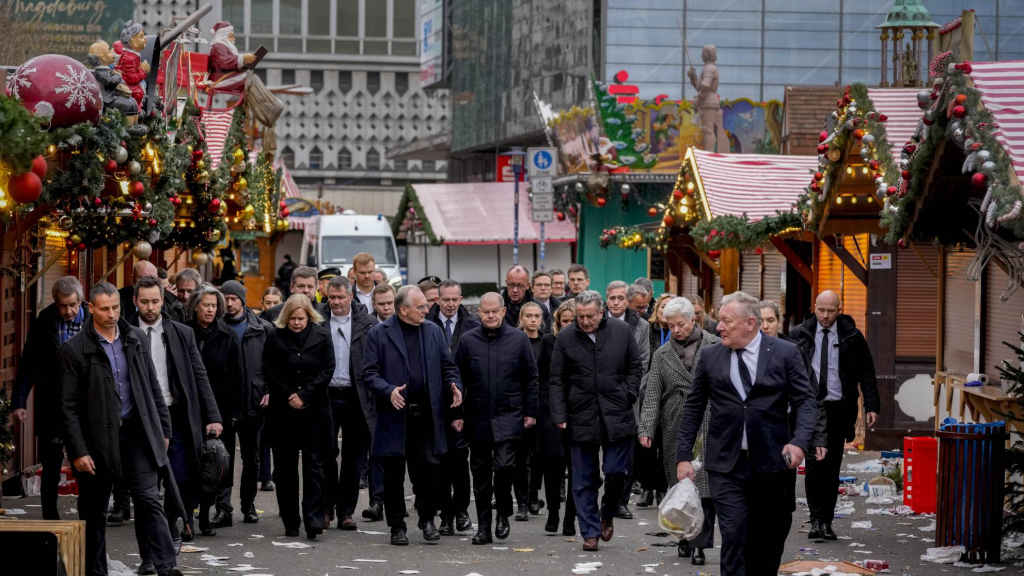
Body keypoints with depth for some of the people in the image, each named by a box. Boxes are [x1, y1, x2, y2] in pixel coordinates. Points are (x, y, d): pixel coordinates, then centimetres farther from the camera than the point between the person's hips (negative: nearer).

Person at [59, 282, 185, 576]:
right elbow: (68, 406, -7)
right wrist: (78, 451, -12)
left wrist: (163, 428, 9)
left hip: (135, 432, 3)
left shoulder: (135, 338, 6)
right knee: (93, 511, 7)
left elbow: (153, 387, 13)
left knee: (149, 500, -5)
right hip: (97, 437, -2)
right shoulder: (74, 350, -7)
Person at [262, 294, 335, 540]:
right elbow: (269, 372, 2)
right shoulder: (276, 337, 1)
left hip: (315, 409, -1)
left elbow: (327, 370, -2)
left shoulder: (321, 336, 1)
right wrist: (289, 397, -6)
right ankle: (290, 522, 10)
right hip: (283, 409, 1)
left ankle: (313, 520, -10)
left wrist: (304, 395, -9)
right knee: (285, 466, 3)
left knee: (314, 463, -6)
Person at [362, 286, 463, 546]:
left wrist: (454, 385, -5)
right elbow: (369, 372, -5)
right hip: (394, 415, -2)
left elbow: (448, 366, 15)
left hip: (427, 415, 2)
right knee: (394, 473, 4)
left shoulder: (433, 331, 11)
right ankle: (397, 526, 14)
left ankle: (427, 519, 16)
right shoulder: (379, 334, -1)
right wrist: (389, 391, -21)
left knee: (428, 468, -1)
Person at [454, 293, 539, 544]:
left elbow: (530, 378, 5)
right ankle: (483, 527, 15)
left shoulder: (518, 339, 1)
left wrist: (530, 412, 1)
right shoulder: (467, 340, 3)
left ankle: (503, 514, 7)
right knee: (481, 474, 7)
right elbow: (458, 379, 5)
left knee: (504, 466, -16)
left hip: (509, 417, -2)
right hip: (478, 417, 2)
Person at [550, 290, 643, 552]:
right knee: (584, 480, 3)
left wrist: (627, 397, -1)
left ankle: (607, 515, 24)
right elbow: (557, 380, 3)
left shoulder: (622, 331, 2)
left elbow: (635, 368, 10)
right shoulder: (565, 338, 1)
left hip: (617, 417, 0)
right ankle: (590, 532, 11)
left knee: (617, 471, -3)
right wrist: (560, 417, -4)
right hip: (581, 419, 0)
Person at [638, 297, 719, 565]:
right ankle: (685, 536, 21)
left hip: (707, 427, -2)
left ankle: (700, 543, -4)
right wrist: (646, 429, -6)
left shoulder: (714, 346, 2)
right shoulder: (662, 355, 9)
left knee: (704, 485, -7)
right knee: (679, 485, 6)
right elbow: (652, 395, 4)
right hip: (675, 429, 3)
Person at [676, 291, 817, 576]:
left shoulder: (786, 353, 0)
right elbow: (693, 408, 10)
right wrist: (684, 456, 5)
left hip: (770, 463, 0)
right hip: (726, 464, 0)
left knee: (765, 541, 9)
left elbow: (805, 402, -2)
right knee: (734, 536, -9)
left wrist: (800, 441, -20)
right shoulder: (710, 356, 5)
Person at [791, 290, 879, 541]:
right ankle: (816, 520, -7)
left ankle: (826, 522, 10)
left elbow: (867, 374, 5)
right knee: (814, 464, -11)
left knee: (832, 467, 3)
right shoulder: (800, 335, 4)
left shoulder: (852, 337, 3)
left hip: (838, 409, 1)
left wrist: (871, 406, -4)